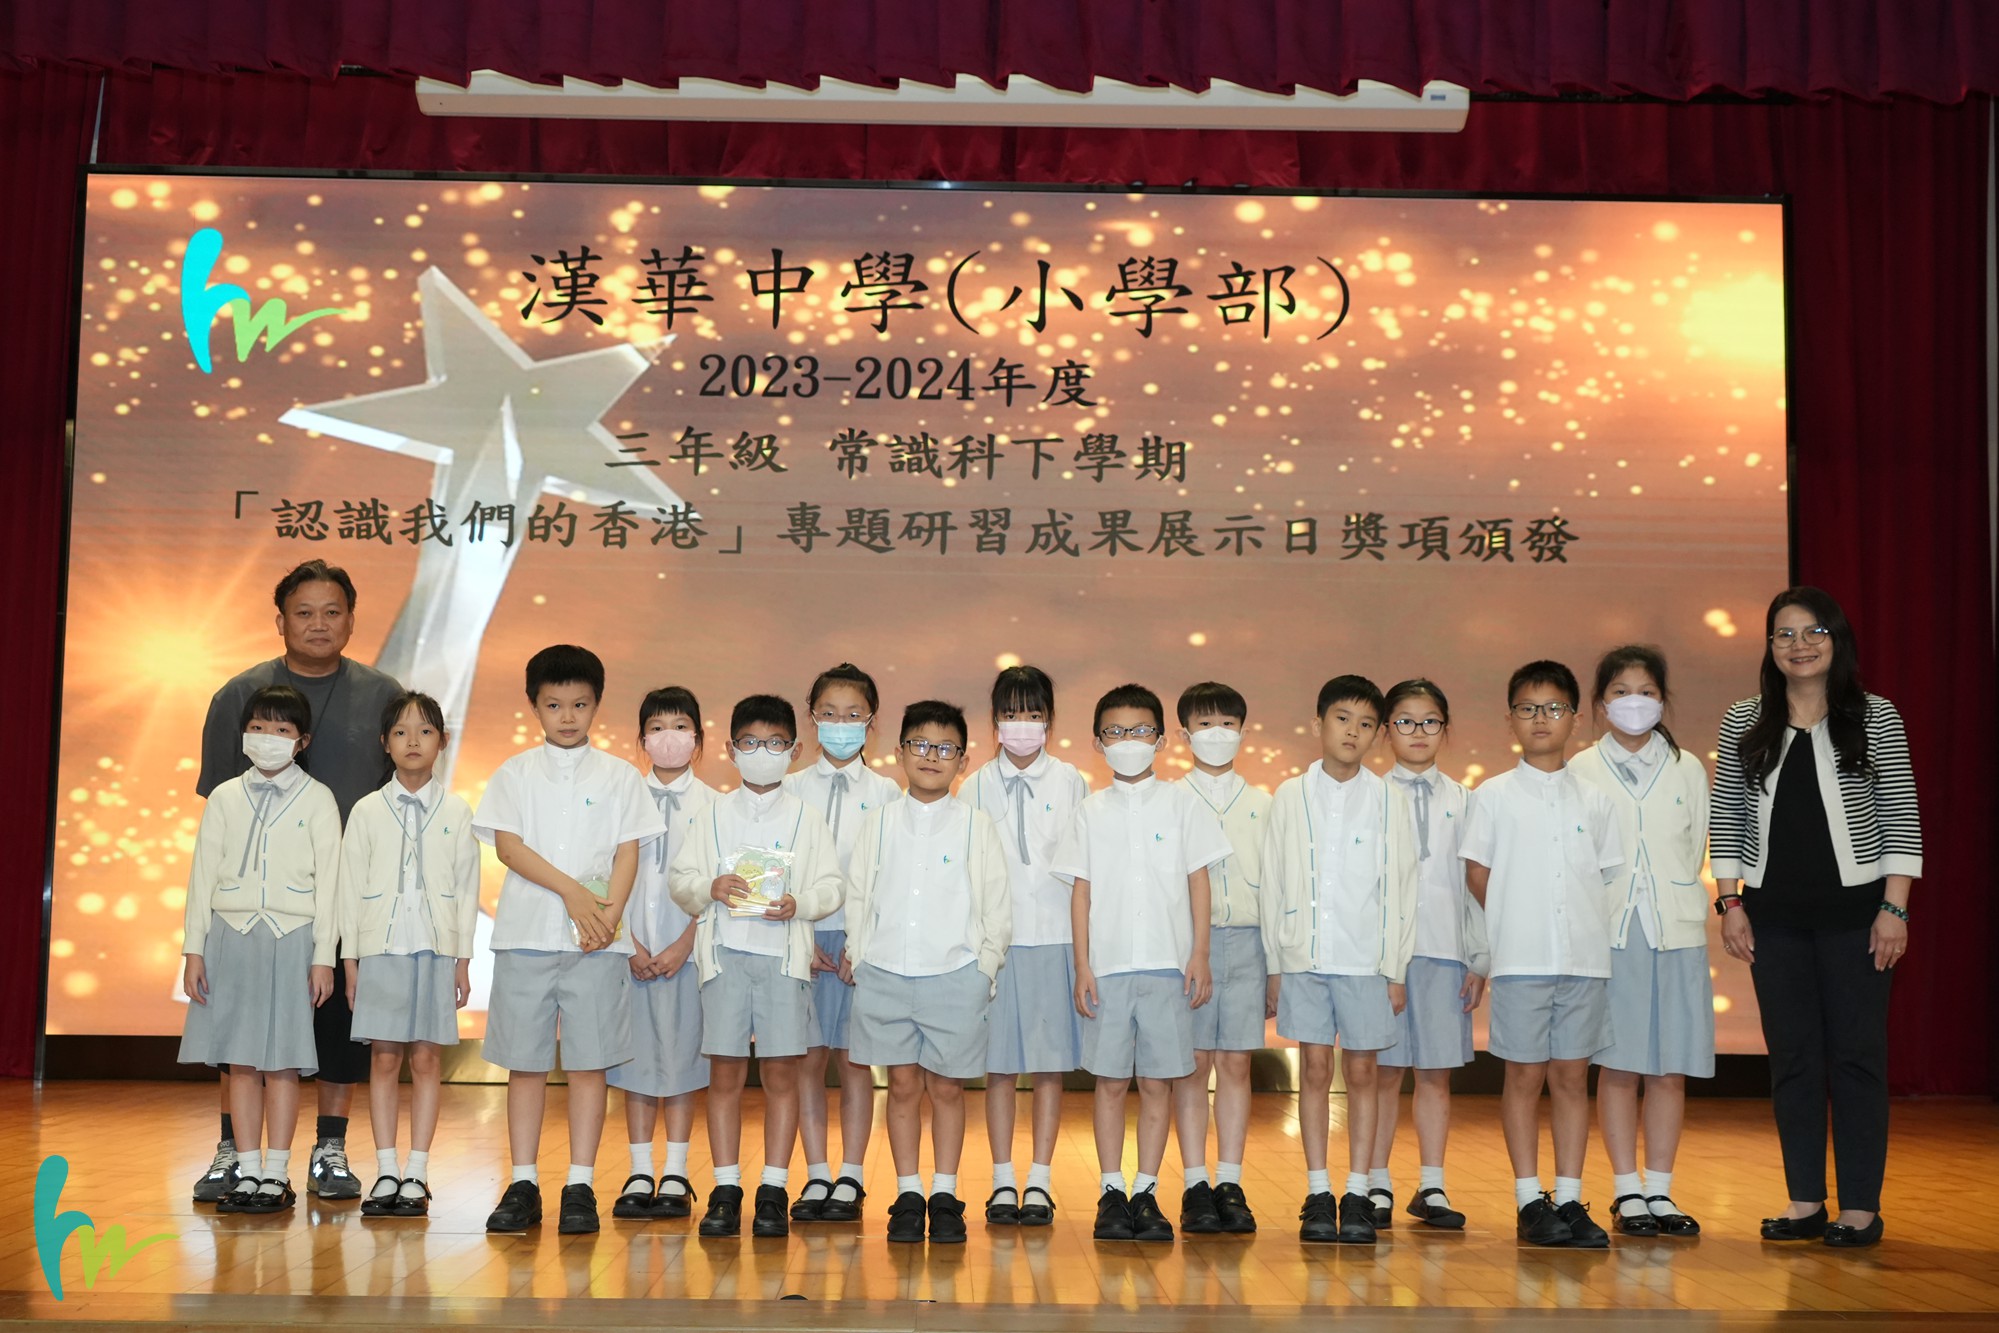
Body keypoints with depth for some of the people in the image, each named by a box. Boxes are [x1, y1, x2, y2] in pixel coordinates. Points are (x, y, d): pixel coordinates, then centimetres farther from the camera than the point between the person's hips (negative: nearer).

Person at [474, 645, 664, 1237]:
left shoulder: (619, 776, 8)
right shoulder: (515, 773, 8)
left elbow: (628, 853, 3)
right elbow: (508, 846, -2)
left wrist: (611, 911, -14)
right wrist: (572, 891, -13)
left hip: (596, 941, 0)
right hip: (525, 936, 0)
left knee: (588, 1063, 1)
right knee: (525, 1062, 4)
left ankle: (580, 1187, 7)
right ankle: (523, 1185, 12)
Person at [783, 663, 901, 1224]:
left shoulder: (886, 794, 4)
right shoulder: (790, 790, 7)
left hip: (862, 940, -1)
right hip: (801, 938, 1)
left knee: (854, 1057, 2)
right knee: (807, 1057, 2)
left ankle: (850, 1179, 9)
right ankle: (817, 1177, 11)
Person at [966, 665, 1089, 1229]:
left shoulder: (1069, 782, 4)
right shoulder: (979, 785, 6)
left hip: (1055, 935, 0)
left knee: (1050, 1064, 3)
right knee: (999, 1064, 4)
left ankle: (1040, 1181, 11)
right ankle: (1003, 1182, 13)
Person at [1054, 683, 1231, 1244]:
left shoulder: (1181, 803, 5)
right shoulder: (1092, 812, 8)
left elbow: (1198, 881, 5)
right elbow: (1082, 890, 7)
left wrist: (1200, 956, -2)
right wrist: (1082, 966, 0)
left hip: (1167, 965, 0)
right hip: (1108, 966, 1)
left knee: (1158, 1082, 2)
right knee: (1110, 1081, 3)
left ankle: (1146, 1193, 10)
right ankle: (1111, 1193, 11)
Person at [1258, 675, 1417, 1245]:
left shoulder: (1388, 800, 3)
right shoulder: (1291, 797, 4)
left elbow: (1400, 888, 3)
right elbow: (1274, 884, 6)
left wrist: (1396, 970, 0)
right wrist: (1275, 964, 3)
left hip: (1366, 959, 0)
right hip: (1304, 956, 0)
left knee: (1361, 1072, 3)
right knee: (1315, 1070, 3)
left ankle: (1357, 1195, 10)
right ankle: (1317, 1194, 10)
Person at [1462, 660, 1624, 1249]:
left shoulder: (1594, 799, 9)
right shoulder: (1494, 795, 3)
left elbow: (1609, 878, 12)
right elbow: (1477, 874, 5)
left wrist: (1592, 928, 1)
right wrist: (1516, 924, 1)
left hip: (1585, 957, 2)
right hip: (1520, 958, -2)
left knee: (1572, 1076, 6)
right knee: (1525, 1076, 2)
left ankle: (1570, 1199, 12)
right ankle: (1530, 1201, 9)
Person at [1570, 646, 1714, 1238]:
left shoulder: (1688, 770, 10)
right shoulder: (1580, 772, 3)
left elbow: (1695, 853, 14)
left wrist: (1677, 908, 8)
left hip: (1676, 934, 2)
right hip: (1609, 936, -2)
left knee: (1671, 1070, 2)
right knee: (1618, 1067, 0)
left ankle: (1659, 1190, 12)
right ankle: (1626, 1191, 9)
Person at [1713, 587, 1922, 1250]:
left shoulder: (1875, 717, 1)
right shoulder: (1744, 723, 6)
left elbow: (1901, 817, -2)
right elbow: (1728, 819, 8)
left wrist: (1894, 908, -8)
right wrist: (1730, 902, 2)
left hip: (1854, 908, -2)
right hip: (1774, 914, 3)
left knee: (1856, 1054, 1)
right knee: (1791, 1056, 7)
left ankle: (1861, 1206, 9)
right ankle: (1805, 1201, 15)